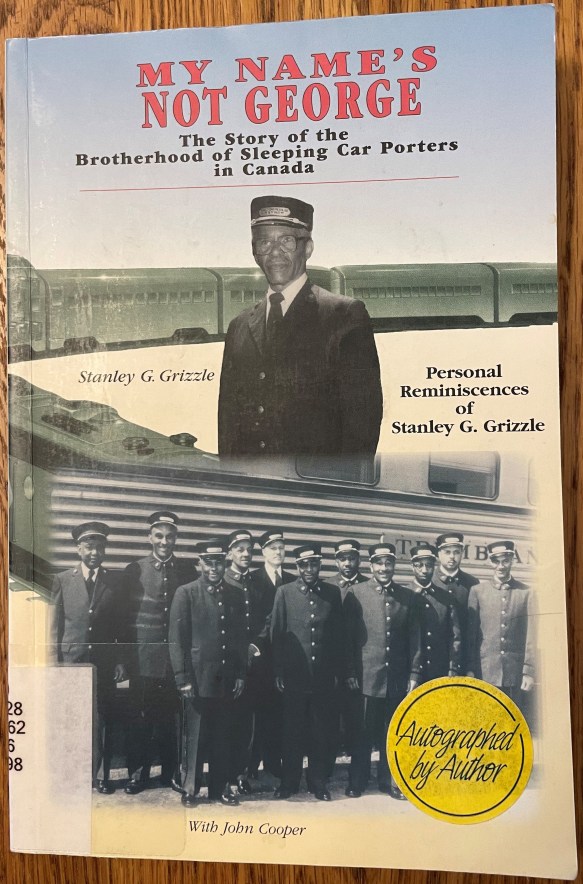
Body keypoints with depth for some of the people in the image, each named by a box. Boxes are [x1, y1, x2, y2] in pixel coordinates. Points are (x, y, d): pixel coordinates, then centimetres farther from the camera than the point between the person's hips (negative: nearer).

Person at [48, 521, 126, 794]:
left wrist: (120, 661, 1)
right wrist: (54, 663, -2)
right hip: (70, 662, 0)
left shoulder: (114, 583, 4)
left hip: (104, 665, 1)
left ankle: (101, 775, 18)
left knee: (102, 722, 5)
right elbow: (54, 625, 3)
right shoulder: (62, 580, 3)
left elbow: (120, 626, 6)